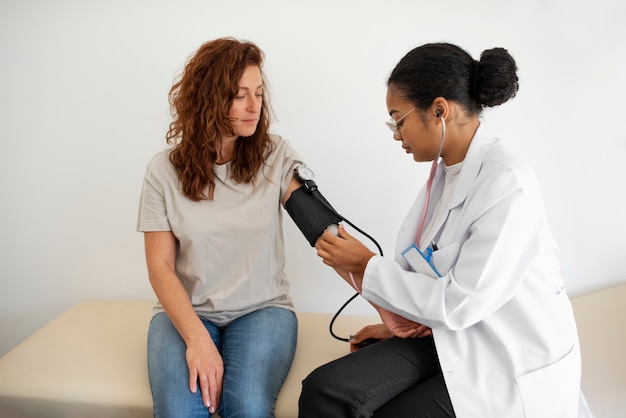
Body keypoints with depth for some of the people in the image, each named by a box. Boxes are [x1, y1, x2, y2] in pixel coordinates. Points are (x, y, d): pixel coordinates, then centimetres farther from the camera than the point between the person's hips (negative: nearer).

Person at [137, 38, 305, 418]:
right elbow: (160, 266, -4)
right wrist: (196, 338, -18)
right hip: (185, 310, 1)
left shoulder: (277, 156, -3)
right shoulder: (164, 171, -2)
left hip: (262, 308, 0)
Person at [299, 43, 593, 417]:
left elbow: (460, 303, -21)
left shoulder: (510, 185, -22)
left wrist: (367, 265, -15)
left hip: (515, 366, -6)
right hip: (451, 335, 6)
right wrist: (401, 325, 8)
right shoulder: (446, 170, 4)